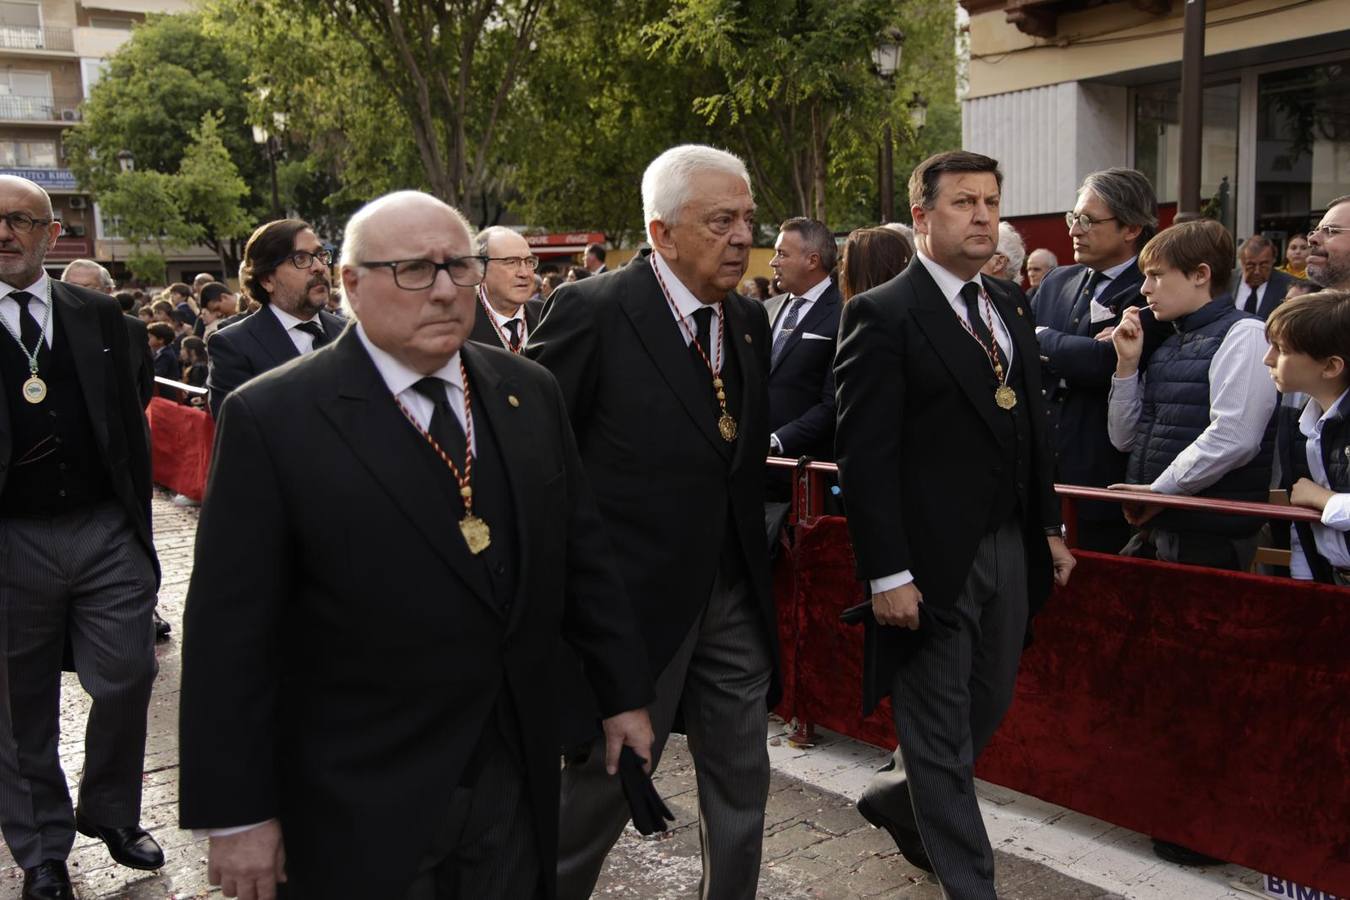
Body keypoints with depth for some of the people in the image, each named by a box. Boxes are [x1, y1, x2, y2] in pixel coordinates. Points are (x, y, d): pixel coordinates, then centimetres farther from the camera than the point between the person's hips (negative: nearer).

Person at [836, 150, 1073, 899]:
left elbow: (1030, 424, 17)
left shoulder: (1010, 305, 12)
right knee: (942, 734, 6)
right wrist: (887, 574, -18)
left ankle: (894, 798, 44)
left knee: (985, 712, 19)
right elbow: (865, 457, -15)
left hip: (1009, 548, 8)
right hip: (932, 559, -7)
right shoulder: (882, 315, -11)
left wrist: (1048, 526, 14)